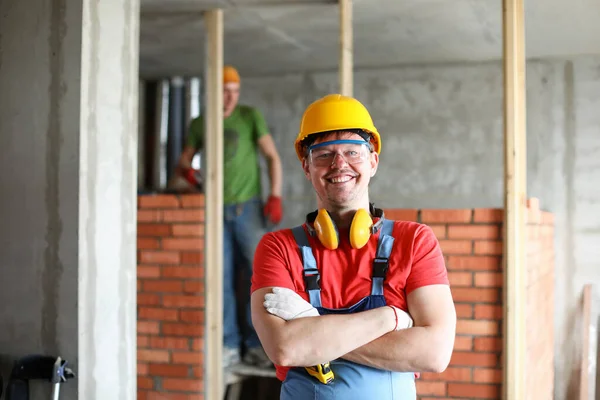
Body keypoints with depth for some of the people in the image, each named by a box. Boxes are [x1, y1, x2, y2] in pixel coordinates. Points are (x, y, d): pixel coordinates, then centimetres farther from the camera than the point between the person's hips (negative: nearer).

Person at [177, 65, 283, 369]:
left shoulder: (250, 117, 2)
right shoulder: (199, 124, 9)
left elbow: (272, 157, 1)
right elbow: (184, 160, 18)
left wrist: (275, 197, -10)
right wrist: (187, 171, -7)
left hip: (248, 207, -2)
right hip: (216, 209, 2)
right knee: (221, 279, 1)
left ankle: (255, 346, 5)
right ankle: (229, 346, 8)